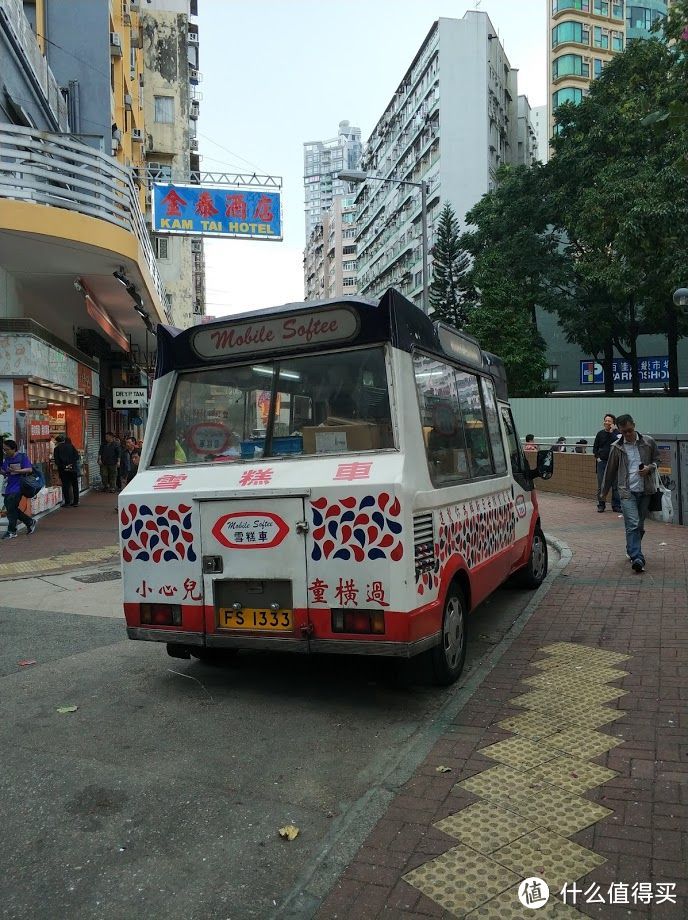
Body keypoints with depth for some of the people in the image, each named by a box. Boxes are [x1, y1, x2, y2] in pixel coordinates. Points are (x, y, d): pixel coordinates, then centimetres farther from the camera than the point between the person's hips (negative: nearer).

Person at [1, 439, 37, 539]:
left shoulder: (22, 456, -9)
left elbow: (29, 469, -16)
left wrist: (15, 471, -23)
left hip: (18, 487, -8)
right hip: (9, 487, 8)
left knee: (11, 507, -9)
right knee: (9, 507, 11)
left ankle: (11, 531, 2)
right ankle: (30, 522, 26)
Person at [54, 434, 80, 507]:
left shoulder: (57, 448, 0)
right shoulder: (71, 446, 5)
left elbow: (56, 461, -6)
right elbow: (76, 456, -2)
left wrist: (63, 466, -3)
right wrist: (72, 463, -2)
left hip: (63, 469, -2)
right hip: (73, 469, 2)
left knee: (65, 486, 2)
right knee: (75, 485, 9)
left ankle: (67, 502, 1)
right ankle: (75, 502, 10)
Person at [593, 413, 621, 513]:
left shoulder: (616, 433, 0)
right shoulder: (600, 433, 6)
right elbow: (595, 447, 12)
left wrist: (611, 432, -15)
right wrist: (597, 457, 1)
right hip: (602, 462, 2)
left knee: (615, 485, 0)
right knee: (601, 485, 4)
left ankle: (616, 506, 7)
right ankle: (601, 505, 13)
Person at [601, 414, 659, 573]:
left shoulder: (648, 442, 2)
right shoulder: (616, 447, 1)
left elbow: (657, 459, 15)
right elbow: (610, 470, 10)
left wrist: (650, 467, -9)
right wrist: (604, 491, 16)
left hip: (645, 490, 2)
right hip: (627, 491, -2)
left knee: (640, 525, 11)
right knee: (632, 525, -13)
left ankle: (632, 551, 32)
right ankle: (637, 558, -18)